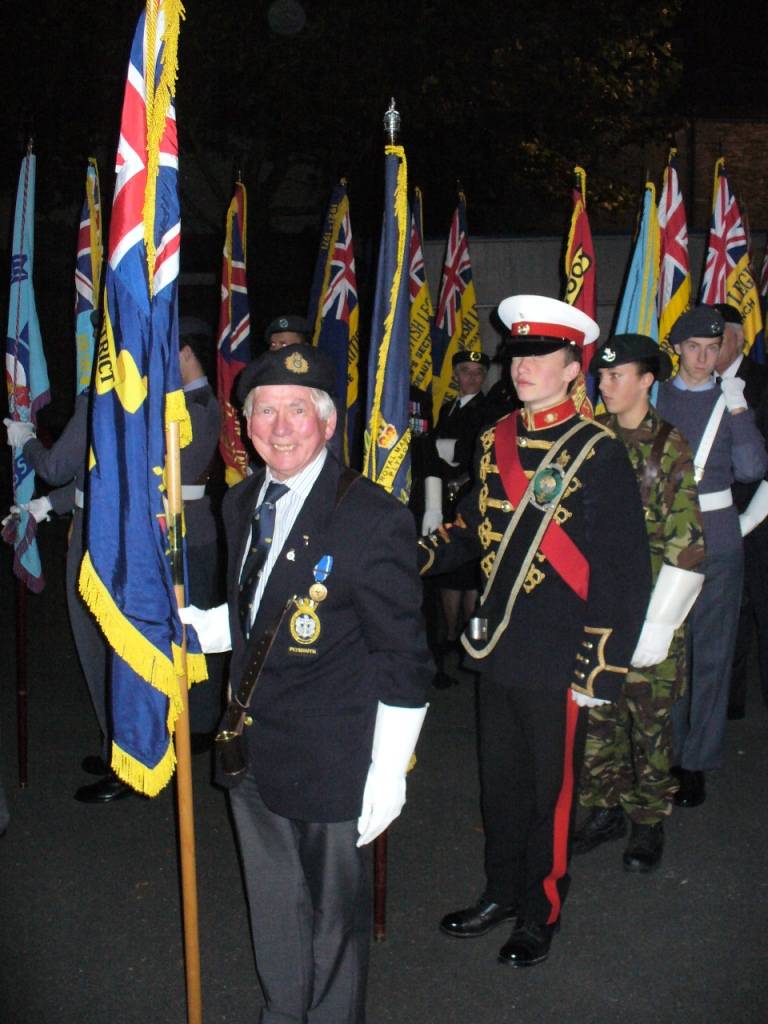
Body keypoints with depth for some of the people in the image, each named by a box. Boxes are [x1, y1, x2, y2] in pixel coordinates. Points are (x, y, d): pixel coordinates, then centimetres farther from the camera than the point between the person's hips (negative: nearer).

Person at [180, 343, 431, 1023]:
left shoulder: (373, 517, -18)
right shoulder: (242, 504, 6)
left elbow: (402, 660, -16)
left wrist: (388, 774, -16)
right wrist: (186, 625, 3)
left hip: (333, 764, -6)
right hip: (254, 752, 7)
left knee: (334, 910, 13)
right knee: (273, 907, 24)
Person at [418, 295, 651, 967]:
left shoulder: (599, 452, -13)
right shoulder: (495, 442, 6)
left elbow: (625, 570, -14)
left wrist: (600, 668, -15)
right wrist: (415, 555, -4)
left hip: (558, 660, -5)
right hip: (497, 649, 6)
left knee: (549, 788, 10)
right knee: (499, 780, 19)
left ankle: (540, 915, 30)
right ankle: (501, 892, 39)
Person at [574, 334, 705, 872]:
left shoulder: (671, 446, -5)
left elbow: (685, 544, -8)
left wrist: (656, 624, -13)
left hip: (648, 605, -3)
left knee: (649, 715, 5)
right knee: (596, 710, 9)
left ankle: (649, 821, 22)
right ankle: (605, 809, 27)